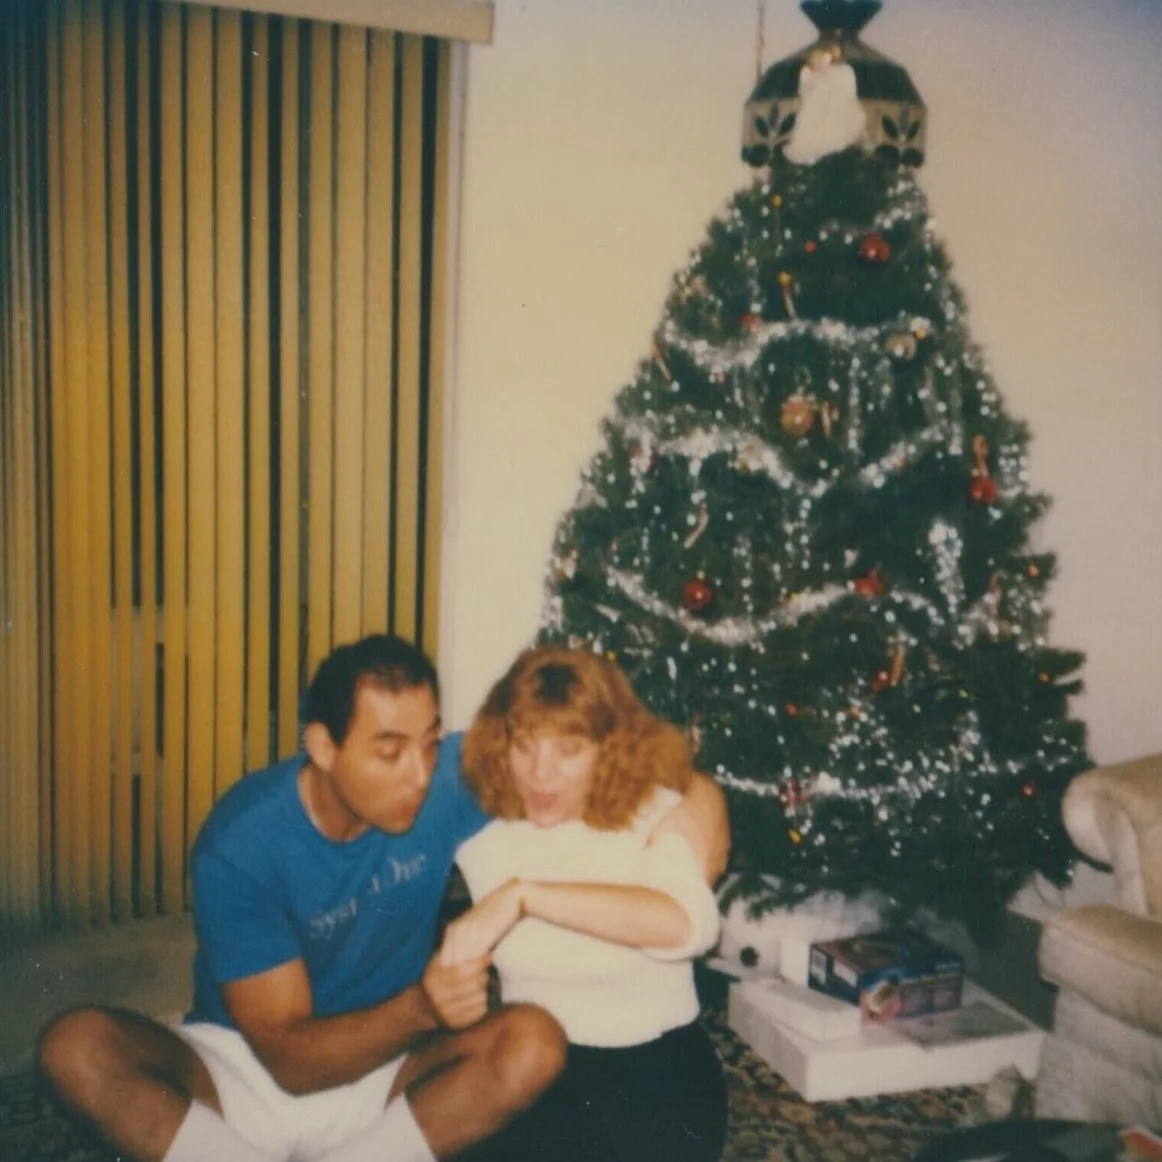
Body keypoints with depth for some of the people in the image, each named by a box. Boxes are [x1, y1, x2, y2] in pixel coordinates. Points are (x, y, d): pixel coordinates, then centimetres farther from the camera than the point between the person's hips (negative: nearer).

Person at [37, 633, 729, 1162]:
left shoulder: (456, 775, -17)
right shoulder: (242, 844, -23)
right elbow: (290, 1058, -22)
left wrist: (689, 795, -27)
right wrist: (420, 1009, -39)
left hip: (382, 1073, 2)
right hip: (245, 1069, -1)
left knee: (534, 1045, -27)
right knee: (78, 1046, -29)